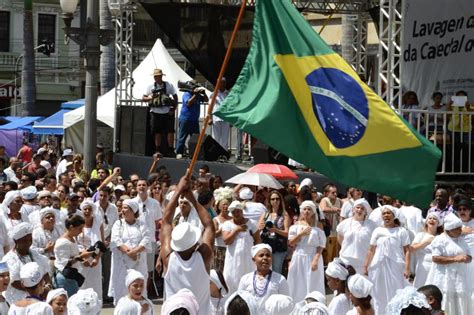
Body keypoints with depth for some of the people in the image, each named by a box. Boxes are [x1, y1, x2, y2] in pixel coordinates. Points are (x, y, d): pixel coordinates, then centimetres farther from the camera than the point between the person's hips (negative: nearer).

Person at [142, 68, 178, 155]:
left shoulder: (169, 85, 1)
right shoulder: (151, 87, 5)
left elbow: (175, 97, 5)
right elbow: (144, 98, 7)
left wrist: (173, 109, -4)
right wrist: (150, 98, -14)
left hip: (167, 112, -2)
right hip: (156, 112, 2)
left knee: (170, 131, -6)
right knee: (157, 132, 6)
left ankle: (170, 149, 1)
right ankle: (158, 150, 16)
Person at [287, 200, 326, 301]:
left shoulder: (318, 228, 2)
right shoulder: (296, 226, 5)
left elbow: (320, 246, -3)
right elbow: (291, 243, -1)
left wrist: (316, 260, -15)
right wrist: (301, 234, -12)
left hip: (313, 259, -1)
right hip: (299, 258, 1)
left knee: (313, 285, -1)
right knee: (298, 286, 3)